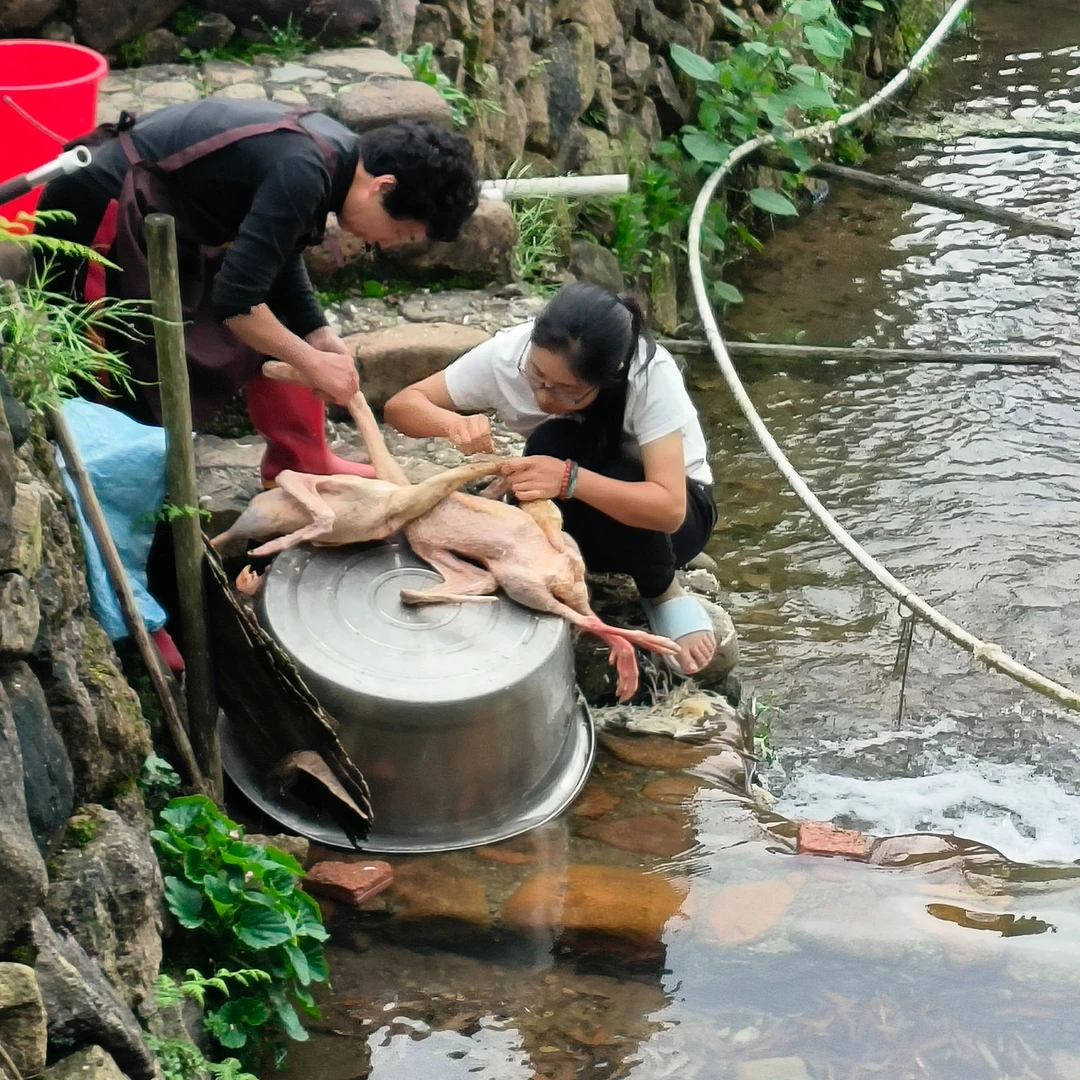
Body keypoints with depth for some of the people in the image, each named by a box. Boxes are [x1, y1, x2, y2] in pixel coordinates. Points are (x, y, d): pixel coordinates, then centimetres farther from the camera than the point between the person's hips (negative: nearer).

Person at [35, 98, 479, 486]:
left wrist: (321, 337, 3)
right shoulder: (301, 175, -29)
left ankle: (301, 461, 21)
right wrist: (313, 364, -19)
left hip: (168, 216, 10)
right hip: (99, 215, -10)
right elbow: (236, 299, -29)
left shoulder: (331, 149, 0)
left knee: (271, 328, 12)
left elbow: (277, 257, 13)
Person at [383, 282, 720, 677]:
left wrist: (570, 479, -51)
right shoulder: (509, 353, -23)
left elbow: (668, 508, -37)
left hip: (671, 513, -2)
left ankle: (664, 592, -10)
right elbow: (400, 405, -17)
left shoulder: (651, 373, -33)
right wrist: (452, 423, -39)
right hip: (578, 523, 2)